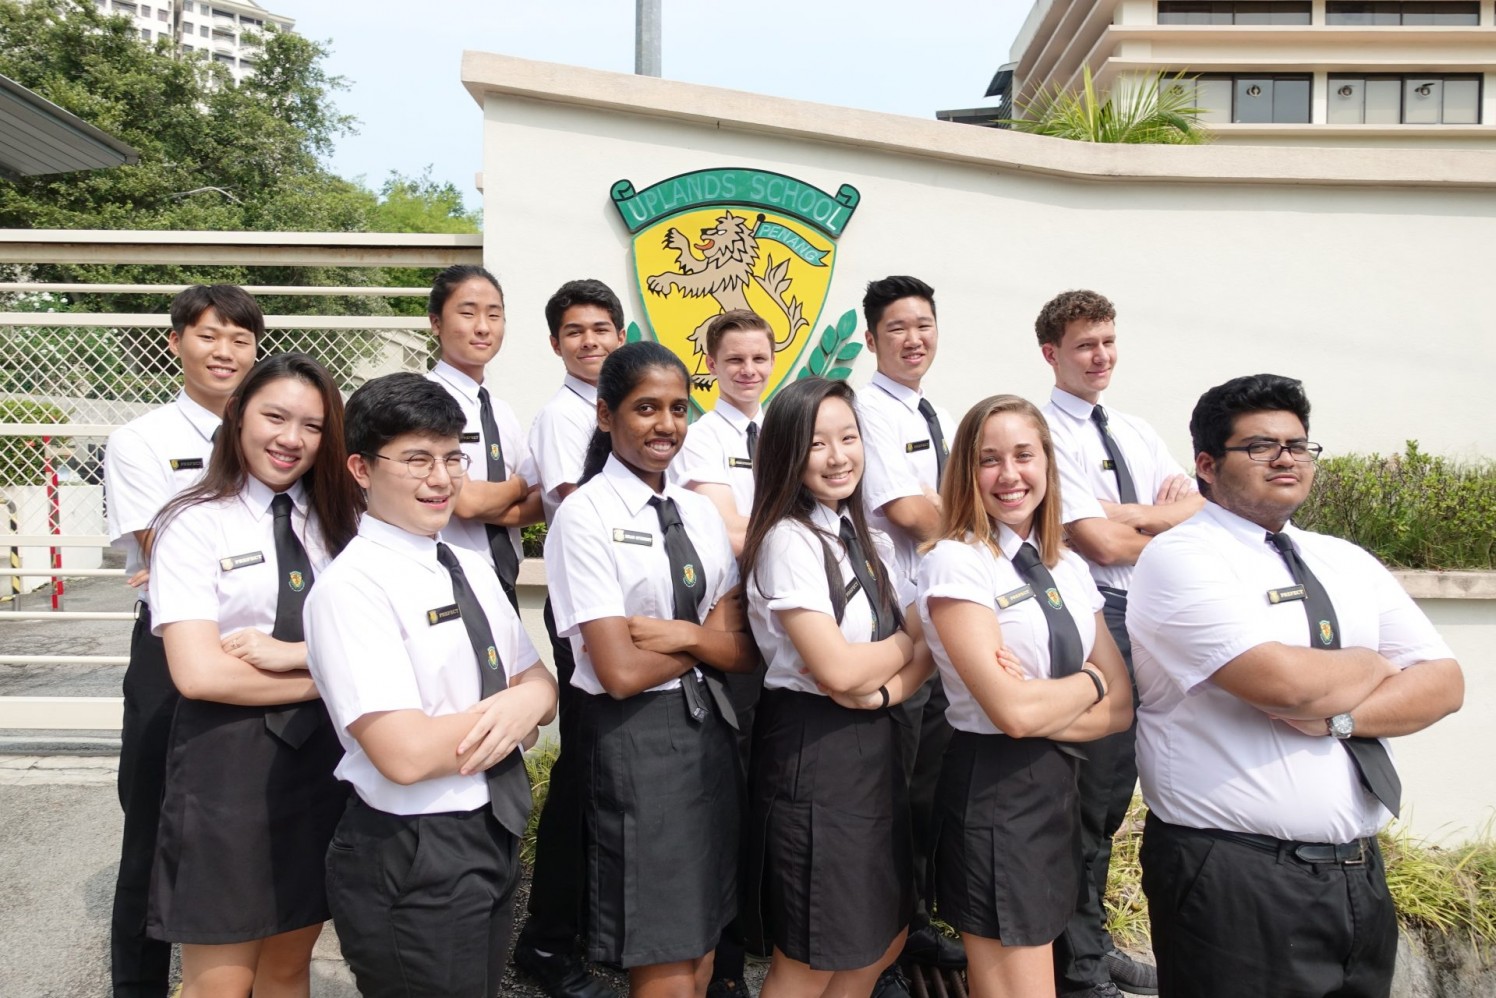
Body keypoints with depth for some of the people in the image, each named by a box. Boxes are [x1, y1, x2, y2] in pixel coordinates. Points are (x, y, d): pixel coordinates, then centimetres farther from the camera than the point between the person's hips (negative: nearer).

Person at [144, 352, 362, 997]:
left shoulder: (343, 522, 5)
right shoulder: (194, 526, -7)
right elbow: (198, 673, -16)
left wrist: (292, 652, -19)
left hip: (324, 756, 4)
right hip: (228, 762, -4)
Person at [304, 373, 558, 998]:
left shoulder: (474, 568, 6)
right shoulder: (351, 586, -18)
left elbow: (540, 683, 9)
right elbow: (406, 753, -25)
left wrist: (529, 702, -14)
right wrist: (513, 702, -12)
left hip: (495, 836, 8)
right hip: (410, 859, -7)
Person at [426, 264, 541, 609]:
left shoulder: (501, 411, 9)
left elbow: (540, 502, 6)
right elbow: (465, 502, -20)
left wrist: (489, 504, -13)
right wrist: (517, 486, -1)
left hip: (505, 583, 6)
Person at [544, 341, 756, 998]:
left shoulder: (700, 512, 7)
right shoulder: (585, 517, -12)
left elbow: (745, 653, 3)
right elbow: (621, 671, -17)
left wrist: (684, 634, -15)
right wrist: (712, 639, -5)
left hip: (709, 727, 6)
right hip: (633, 740, -6)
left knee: (702, 944, 16)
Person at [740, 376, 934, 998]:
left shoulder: (870, 541, 9)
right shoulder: (788, 540, -16)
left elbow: (924, 651, 6)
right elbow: (837, 670, -22)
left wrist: (883, 690, -15)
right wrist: (905, 642, -5)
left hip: (874, 745, 8)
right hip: (812, 751, -8)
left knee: (883, 943, 19)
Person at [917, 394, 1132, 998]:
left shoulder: (1067, 567, 8)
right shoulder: (955, 562, -13)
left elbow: (1120, 707, 4)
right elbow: (1012, 711, -21)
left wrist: (1043, 702, -13)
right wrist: (1088, 682, -4)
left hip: (1060, 788, 7)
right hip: (993, 792, -6)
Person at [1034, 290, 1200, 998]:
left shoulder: (1138, 433, 16)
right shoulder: (1046, 432, -9)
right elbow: (1103, 545, -18)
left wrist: (1132, 515, -12)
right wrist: (1171, 526, 0)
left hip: (1146, 620, 8)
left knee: (1115, 788, 17)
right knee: (1088, 793, 1)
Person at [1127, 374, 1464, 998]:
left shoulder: (1347, 563, 12)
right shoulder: (1179, 558, -11)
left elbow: (1443, 682, 4)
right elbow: (1283, 681, -23)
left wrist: (1339, 716, -14)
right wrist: (1374, 664, -3)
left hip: (1360, 873, 7)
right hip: (1232, 880, -7)